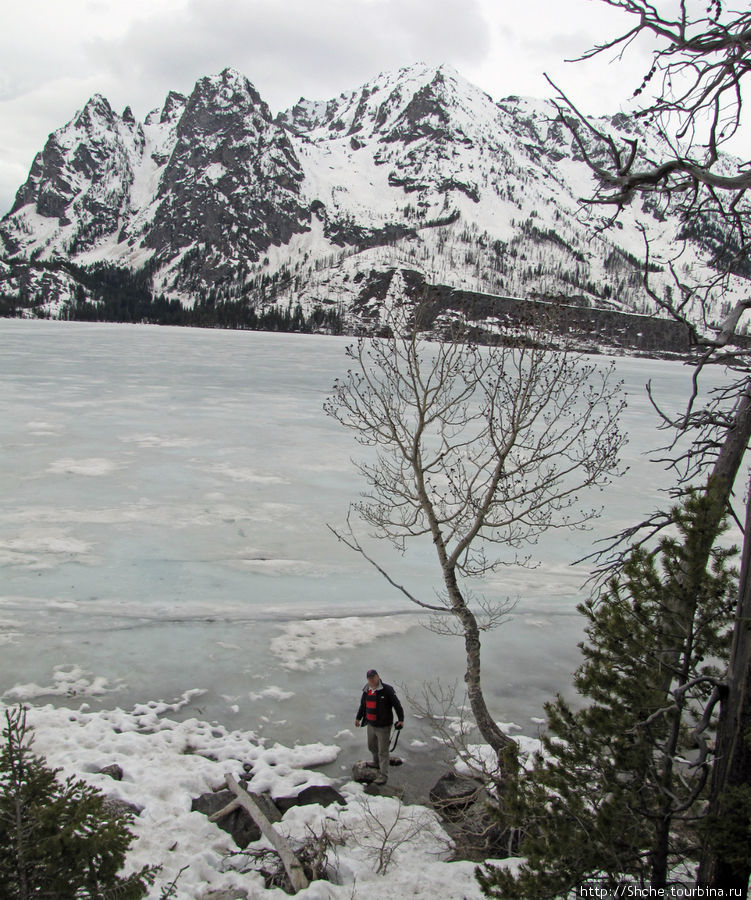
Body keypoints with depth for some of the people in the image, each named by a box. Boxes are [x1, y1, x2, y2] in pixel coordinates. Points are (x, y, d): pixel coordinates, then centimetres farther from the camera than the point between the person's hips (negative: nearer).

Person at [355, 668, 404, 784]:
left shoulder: (387, 690, -16)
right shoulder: (366, 691, 3)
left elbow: (397, 704, -14)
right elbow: (363, 705, 19)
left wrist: (401, 719, -17)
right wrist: (358, 718, 28)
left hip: (383, 727, -7)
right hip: (371, 725, 7)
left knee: (383, 751, -2)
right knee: (372, 746, 24)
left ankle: (383, 776, 4)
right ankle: (377, 763, 48)